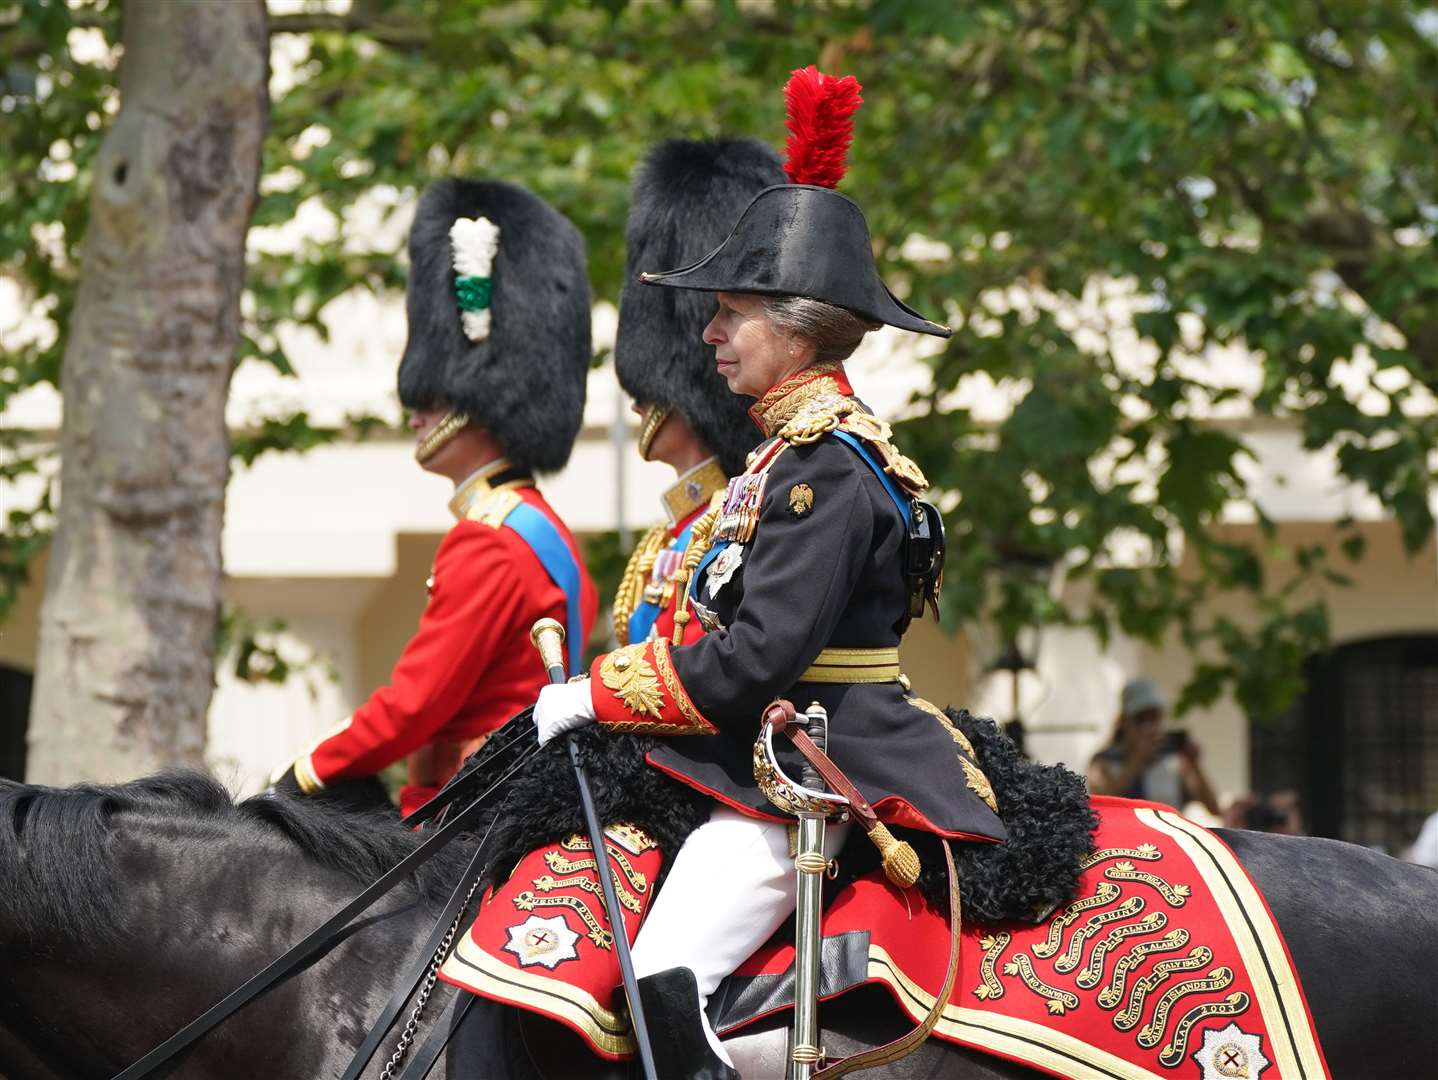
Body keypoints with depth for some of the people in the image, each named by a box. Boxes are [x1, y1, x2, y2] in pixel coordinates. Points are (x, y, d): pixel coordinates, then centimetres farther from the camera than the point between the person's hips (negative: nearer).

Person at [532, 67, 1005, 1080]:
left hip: (812, 774, -11)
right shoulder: (799, 447, 16)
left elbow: (757, 655, -23)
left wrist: (596, 694, -13)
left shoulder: (824, 466, -16)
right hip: (789, 756, 11)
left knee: (667, 987, -24)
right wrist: (597, 689, 10)